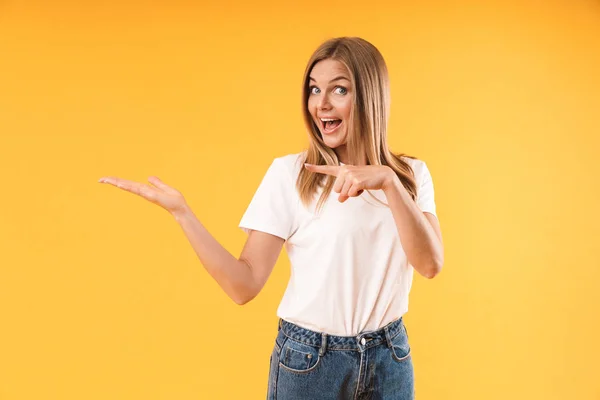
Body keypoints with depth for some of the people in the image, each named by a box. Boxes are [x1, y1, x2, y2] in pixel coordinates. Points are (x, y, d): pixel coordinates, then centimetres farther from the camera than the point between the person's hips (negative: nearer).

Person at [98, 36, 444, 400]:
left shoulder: (411, 175, 0)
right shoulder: (289, 173, -8)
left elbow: (430, 264, -14)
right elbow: (245, 285, -12)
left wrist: (388, 181, -24)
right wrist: (181, 212, -21)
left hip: (389, 358, 2)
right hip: (307, 358, -2)